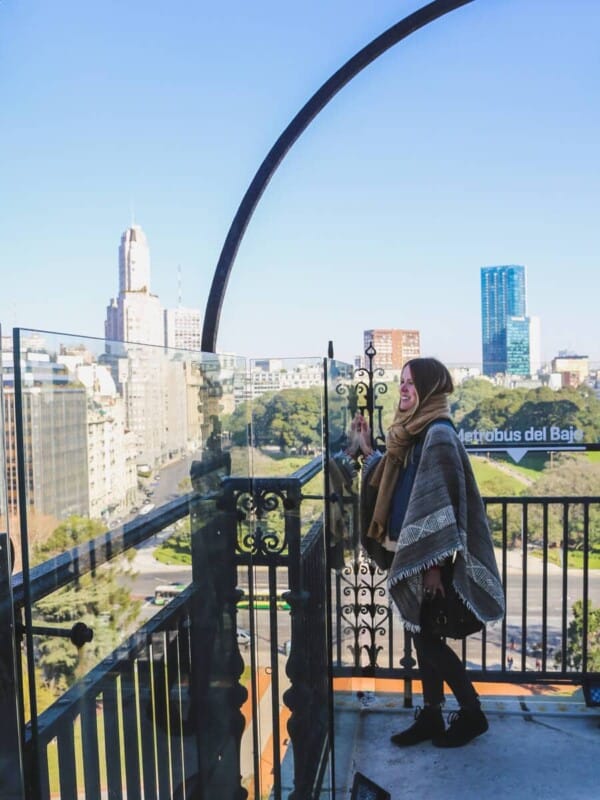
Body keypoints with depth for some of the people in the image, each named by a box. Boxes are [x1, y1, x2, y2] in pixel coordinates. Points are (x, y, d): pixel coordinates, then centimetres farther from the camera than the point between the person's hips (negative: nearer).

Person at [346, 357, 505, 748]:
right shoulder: (411, 431, 10)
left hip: (428, 554, -9)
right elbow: (393, 484, 14)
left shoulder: (438, 433, -18)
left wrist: (435, 563, -22)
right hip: (409, 551, 9)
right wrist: (366, 448, 9)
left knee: (427, 636, 3)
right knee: (422, 634, 15)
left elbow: (445, 500, -21)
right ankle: (431, 715, 28)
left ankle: (472, 713, 21)